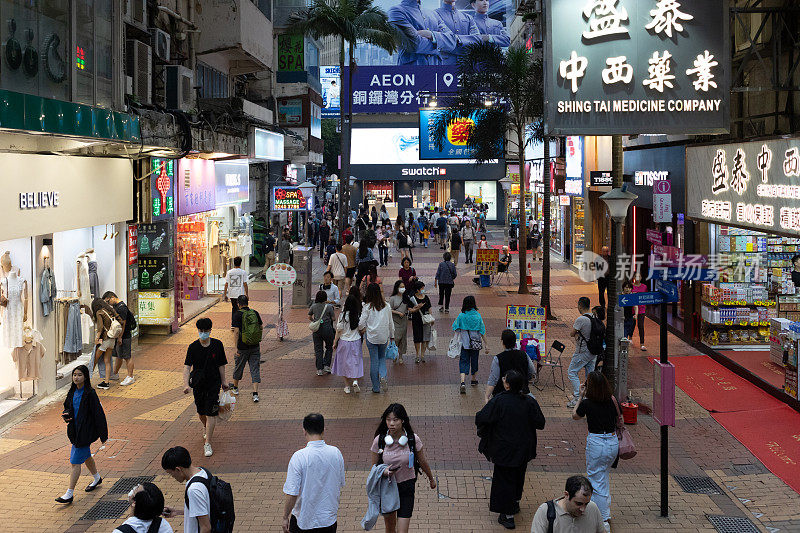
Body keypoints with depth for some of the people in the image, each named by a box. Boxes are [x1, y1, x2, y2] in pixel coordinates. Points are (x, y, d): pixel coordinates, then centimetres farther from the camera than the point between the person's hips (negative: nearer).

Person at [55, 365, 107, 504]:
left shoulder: (90, 394, -20)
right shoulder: (73, 391, 3)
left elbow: (98, 414, -17)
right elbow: (68, 406, 17)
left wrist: (103, 434, -14)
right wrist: (66, 415, -7)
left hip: (85, 432, -8)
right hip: (75, 430, 8)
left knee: (75, 462, -7)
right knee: (86, 456, 25)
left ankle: (69, 494, -2)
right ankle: (97, 478, 48)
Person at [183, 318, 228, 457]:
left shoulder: (217, 345, -5)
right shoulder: (193, 347, -8)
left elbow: (221, 365, 5)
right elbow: (187, 366, -16)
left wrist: (223, 381, 7)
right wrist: (186, 384, -28)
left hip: (214, 383, -1)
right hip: (198, 383, 1)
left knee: (211, 413, -8)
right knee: (201, 412, 16)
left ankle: (207, 444, -4)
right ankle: (205, 427, 50)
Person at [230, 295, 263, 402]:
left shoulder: (238, 315, -11)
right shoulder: (255, 313, 0)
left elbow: (236, 332, -15)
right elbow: (261, 327, 7)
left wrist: (236, 347, -11)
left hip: (243, 347, -3)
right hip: (255, 346, 3)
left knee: (238, 366, 18)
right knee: (255, 369, 3)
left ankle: (235, 387, 37)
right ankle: (255, 393, -7)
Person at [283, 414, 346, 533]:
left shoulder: (299, 457, -20)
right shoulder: (336, 453, -6)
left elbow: (292, 494, -19)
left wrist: (285, 517, -6)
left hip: (304, 518, -3)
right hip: (329, 519, 3)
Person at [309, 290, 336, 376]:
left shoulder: (313, 306, 1)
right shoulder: (329, 307, -7)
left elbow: (309, 317, 11)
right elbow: (333, 318, -3)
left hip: (316, 329, 2)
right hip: (327, 329, -2)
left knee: (318, 349, 7)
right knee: (329, 348, 16)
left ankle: (319, 369, 5)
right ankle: (326, 366, 8)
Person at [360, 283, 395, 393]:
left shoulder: (367, 307, -12)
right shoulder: (386, 307, -2)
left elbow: (361, 323, -11)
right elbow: (390, 323, 6)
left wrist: (362, 330, 11)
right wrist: (392, 336, 18)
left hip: (371, 337, -2)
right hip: (384, 337, 3)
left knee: (374, 361, 6)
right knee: (382, 357, 21)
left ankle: (376, 387, 12)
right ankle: (383, 376, -7)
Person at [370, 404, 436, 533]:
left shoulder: (413, 439, -13)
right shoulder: (379, 440, -12)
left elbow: (423, 462, 4)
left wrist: (431, 479, 19)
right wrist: (384, 472, -23)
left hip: (406, 487, -2)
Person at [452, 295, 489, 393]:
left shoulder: (461, 316, -9)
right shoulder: (478, 316, -8)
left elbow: (455, 329, -4)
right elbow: (482, 331, -5)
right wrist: (486, 344, 1)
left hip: (464, 343, -1)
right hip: (476, 343, 1)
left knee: (464, 362, 1)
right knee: (474, 361, 18)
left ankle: (463, 382, -18)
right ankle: (474, 380, 36)